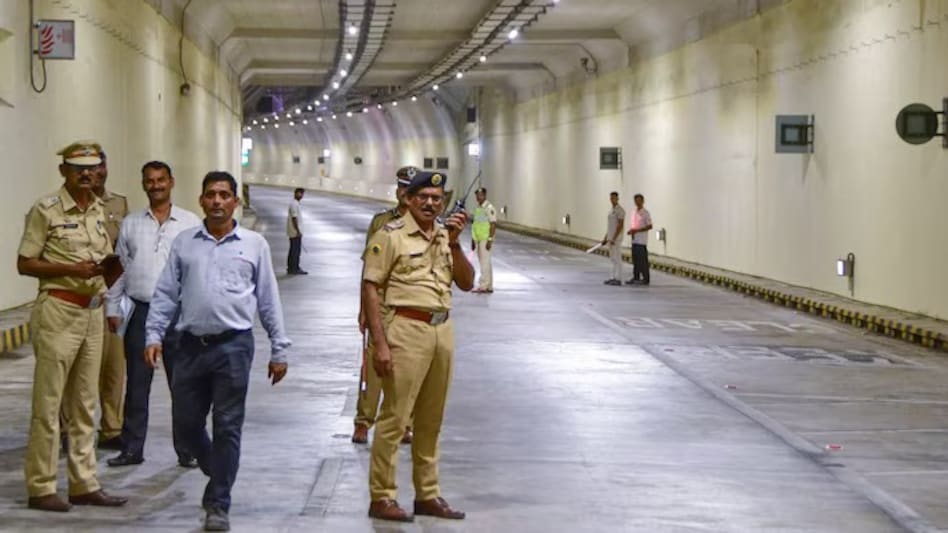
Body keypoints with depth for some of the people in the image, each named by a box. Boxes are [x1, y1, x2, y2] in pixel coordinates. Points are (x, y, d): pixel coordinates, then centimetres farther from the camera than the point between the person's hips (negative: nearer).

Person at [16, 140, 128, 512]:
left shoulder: (100, 210, 12)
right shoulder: (46, 210, -7)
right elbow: (24, 264, -8)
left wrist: (107, 265, -2)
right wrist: (71, 269, -19)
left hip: (92, 311, 7)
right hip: (58, 311, -7)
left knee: (84, 404, 11)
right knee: (48, 403, -3)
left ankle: (84, 485, 17)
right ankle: (40, 488, 2)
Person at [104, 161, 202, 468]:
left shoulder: (190, 224, 1)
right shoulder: (131, 224, 9)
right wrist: (113, 308, 6)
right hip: (140, 312, 2)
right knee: (136, 385, 7)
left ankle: (186, 451, 12)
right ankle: (132, 449, 16)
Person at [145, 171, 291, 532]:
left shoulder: (254, 245, 5)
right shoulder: (184, 243, 9)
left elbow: (268, 300, 6)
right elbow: (165, 295, 9)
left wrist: (279, 350, 5)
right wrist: (153, 336, -2)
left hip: (233, 345, -2)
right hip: (191, 345, 2)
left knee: (227, 427, 0)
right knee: (186, 424, 7)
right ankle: (218, 473, 34)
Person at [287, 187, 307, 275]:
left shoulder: (296, 204, 17)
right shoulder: (294, 204, -15)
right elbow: (294, 218, -20)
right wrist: (298, 231, -21)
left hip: (295, 232, 10)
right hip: (295, 232, -10)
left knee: (294, 250, 12)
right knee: (295, 250, -8)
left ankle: (291, 268, 15)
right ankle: (294, 268, -7)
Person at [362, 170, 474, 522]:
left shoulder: (446, 235, 14)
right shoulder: (391, 236, -6)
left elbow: (466, 283, 10)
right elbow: (370, 289, -9)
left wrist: (454, 243, -5)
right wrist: (380, 344, -14)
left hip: (443, 330, 7)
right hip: (407, 328, -7)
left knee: (431, 421, 12)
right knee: (394, 417, -6)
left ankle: (427, 495, 21)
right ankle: (381, 498, 1)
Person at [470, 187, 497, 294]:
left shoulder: (489, 208, -10)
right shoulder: (477, 208, 15)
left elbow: (493, 224, -15)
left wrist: (490, 240, -20)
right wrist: (473, 240, 19)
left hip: (485, 239, -9)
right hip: (478, 239, 9)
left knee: (485, 262, -10)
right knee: (483, 262, 10)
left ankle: (483, 286, -11)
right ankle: (489, 287, 14)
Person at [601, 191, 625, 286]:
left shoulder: (620, 210, -13)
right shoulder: (611, 210, 16)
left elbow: (620, 225, -18)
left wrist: (614, 239, -22)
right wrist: (605, 238, 19)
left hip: (616, 238, -9)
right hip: (610, 238, 9)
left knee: (617, 259, -7)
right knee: (613, 258, 11)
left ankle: (618, 279, -6)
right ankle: (614, 278, 15)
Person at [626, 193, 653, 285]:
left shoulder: (645, 213, -8)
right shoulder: (634, 213, 15)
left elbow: (649, 226, -12)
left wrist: (637, 230, -18)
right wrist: (631, 231, 3)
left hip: (642, 240, -7)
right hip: (634, 239, 7)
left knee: (643, 260, -6)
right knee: (635, 259, 9)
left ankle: (646, 279, -2)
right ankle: (636, 277, 15)